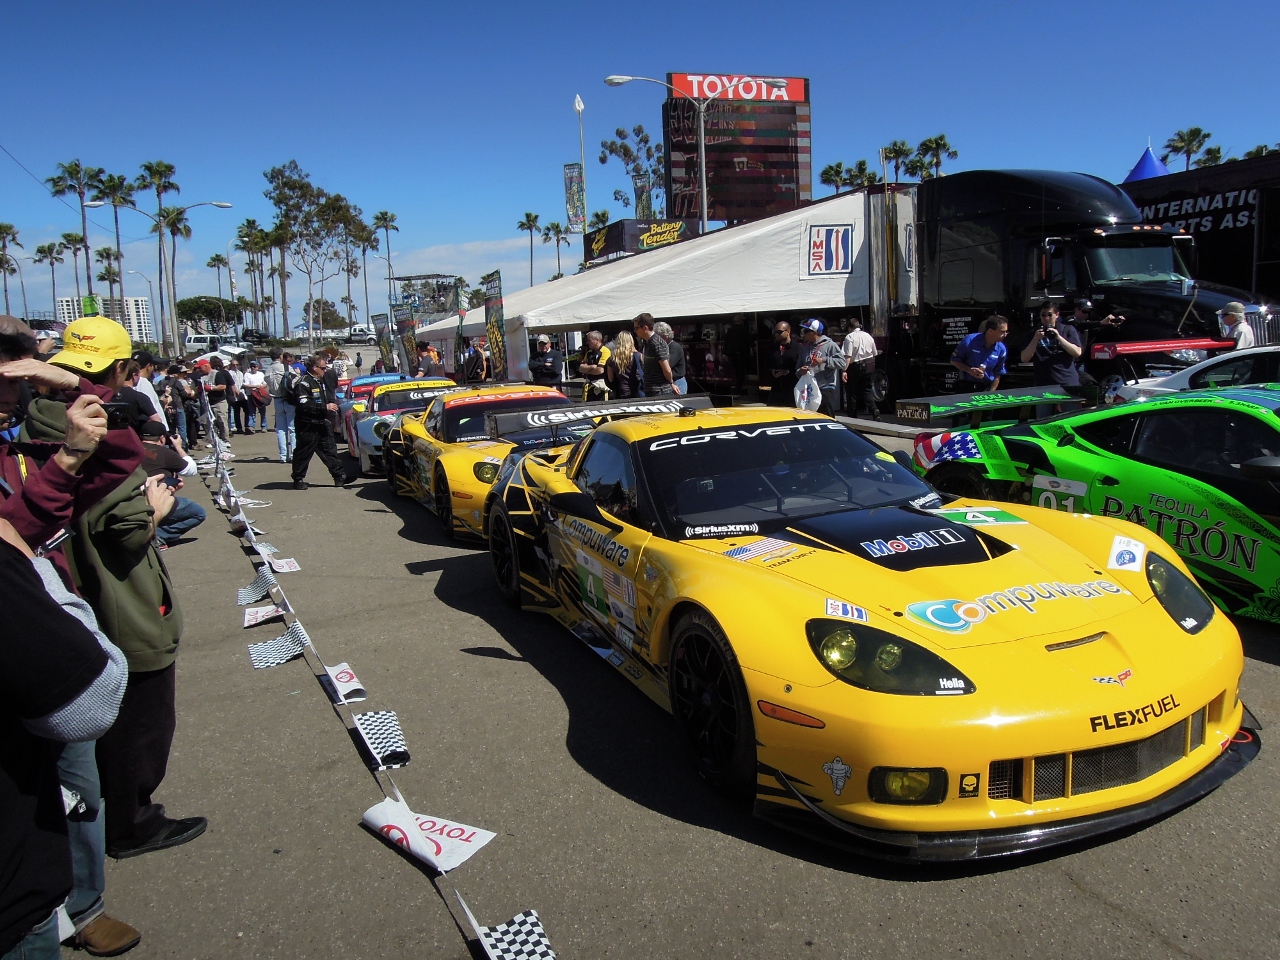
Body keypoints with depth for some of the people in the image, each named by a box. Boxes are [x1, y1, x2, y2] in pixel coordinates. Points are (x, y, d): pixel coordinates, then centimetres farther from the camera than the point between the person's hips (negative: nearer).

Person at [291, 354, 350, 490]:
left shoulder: (322, 381, 13)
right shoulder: (303, 383, -15)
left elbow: (330, 398, 26)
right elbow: (303, 406, -25)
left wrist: (333, 405, 3)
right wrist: (325, 407, -23)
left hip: (323, 424, 8)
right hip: (308, 426, -8)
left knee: (330, 451, 10)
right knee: (303, 453, 2)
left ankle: (340, 476, 12)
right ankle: (298, 480, 12)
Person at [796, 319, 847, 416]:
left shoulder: (830, 345, -2)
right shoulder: (805, 349, 18)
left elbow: (842, 362, -13)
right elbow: (798, 368, 23)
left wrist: (824, 360, -19)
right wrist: (800, 371, -1)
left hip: (825, 390, -6)